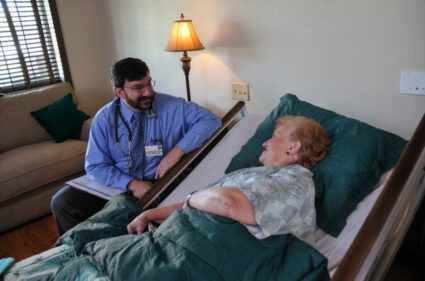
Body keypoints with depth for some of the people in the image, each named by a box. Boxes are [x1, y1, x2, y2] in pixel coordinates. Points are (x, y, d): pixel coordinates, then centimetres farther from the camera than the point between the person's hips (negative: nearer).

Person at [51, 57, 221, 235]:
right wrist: (131, 184, -20)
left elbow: (210, 120, -14)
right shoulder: (104, 118, -5)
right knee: (62, 202, -14)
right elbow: (96, 167, -5)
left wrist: (178, 150, -27)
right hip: (118, 185, 2)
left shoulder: (171, 107, -9)